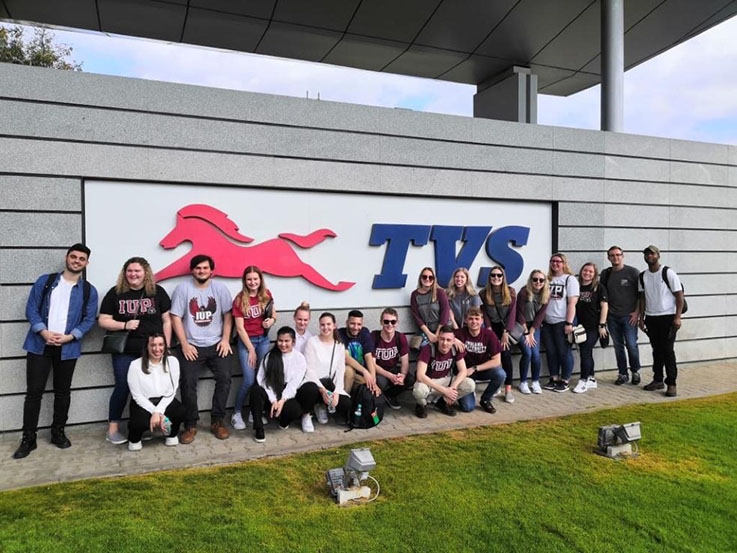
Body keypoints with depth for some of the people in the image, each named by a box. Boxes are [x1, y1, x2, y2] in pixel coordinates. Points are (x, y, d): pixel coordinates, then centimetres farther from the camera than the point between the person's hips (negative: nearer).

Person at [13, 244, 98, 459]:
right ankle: (28, 439, 11)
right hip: (39, 344, 0)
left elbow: (89, 319, 1)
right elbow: (31, 308, 0)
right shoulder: (45, 281, 5)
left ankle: (58, 432, 24)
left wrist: (69, 337, -14)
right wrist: (43, 332, -15)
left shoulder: (89, 291, 5)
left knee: (63, 392, 10)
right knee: (34, 391, 1)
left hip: (68, 348, 1)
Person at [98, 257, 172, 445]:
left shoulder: (157, 291, 1)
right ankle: (113, 429, 17)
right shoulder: (115, 293, 0)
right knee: (122, 387, 3)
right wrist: (125, 325, -16)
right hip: (125, 351, 0)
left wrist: (166, 347, 1)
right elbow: (103, 321, 1)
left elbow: (166, 320, 4)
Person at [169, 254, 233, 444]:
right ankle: (190, 425, 6)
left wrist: (225, 340, -4)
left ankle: (217, 421, 4)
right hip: (192, 346, -1)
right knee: (188, 383, -9)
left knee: (224, 378, -10)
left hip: (216, 344, 2)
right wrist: (184, 344, -9)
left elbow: (227, 315, 6)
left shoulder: (220, 288, 4)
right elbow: (176, 318, -3)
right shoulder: (183, 288, -1)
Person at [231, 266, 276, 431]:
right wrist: (251, 349, -12)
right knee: (249, 380, -11)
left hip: (264, 339, 4)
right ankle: (236, 414, 7)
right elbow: (240, 328, -11)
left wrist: (272, 320, -10)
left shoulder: (266, 294, -1)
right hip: (246, 341, -4)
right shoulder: (239, 299, -11)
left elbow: (273, 313, 14)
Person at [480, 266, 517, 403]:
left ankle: (508, 389, -11)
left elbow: (512, 313, -7)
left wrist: (505, 333, -13)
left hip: (506, 326, -1)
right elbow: (484, 314, -2)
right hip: (492, 327, 1)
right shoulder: (484, 293, -3)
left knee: (506, 355, -12)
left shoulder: (510, 292, -5)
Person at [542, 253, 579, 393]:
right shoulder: (548, 279, 12)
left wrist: (569, 323, -15)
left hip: (562, 322, -5)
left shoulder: (570, 279, -3)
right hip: (547, 322, 5)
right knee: (551, 352, 9)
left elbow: (572, 303, -9)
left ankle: (564, 381, 13)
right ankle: (554, 379, 21)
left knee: (564, 352, 2)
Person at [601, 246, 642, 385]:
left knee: (631, 345, -3)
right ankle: (622, 374, 18)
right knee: (618, 346, 8)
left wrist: (637, 312, -8)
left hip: (629, 316, -3)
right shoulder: (605, 274, 8)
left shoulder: (633, 272, -2)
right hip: (612, 317, 3)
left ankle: (635, 372, 17)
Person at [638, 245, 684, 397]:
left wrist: (678, 317, -14)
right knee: (656, 350, 11)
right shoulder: (642, 276, 8)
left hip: (668, 317, -5)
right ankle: (658, 380, 20)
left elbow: (679, 295, -8)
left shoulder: (668, 273, -8)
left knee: (668, 350, -4)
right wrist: (641, 318, 10)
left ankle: (671, 384, 2)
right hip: (651, 318, 5)